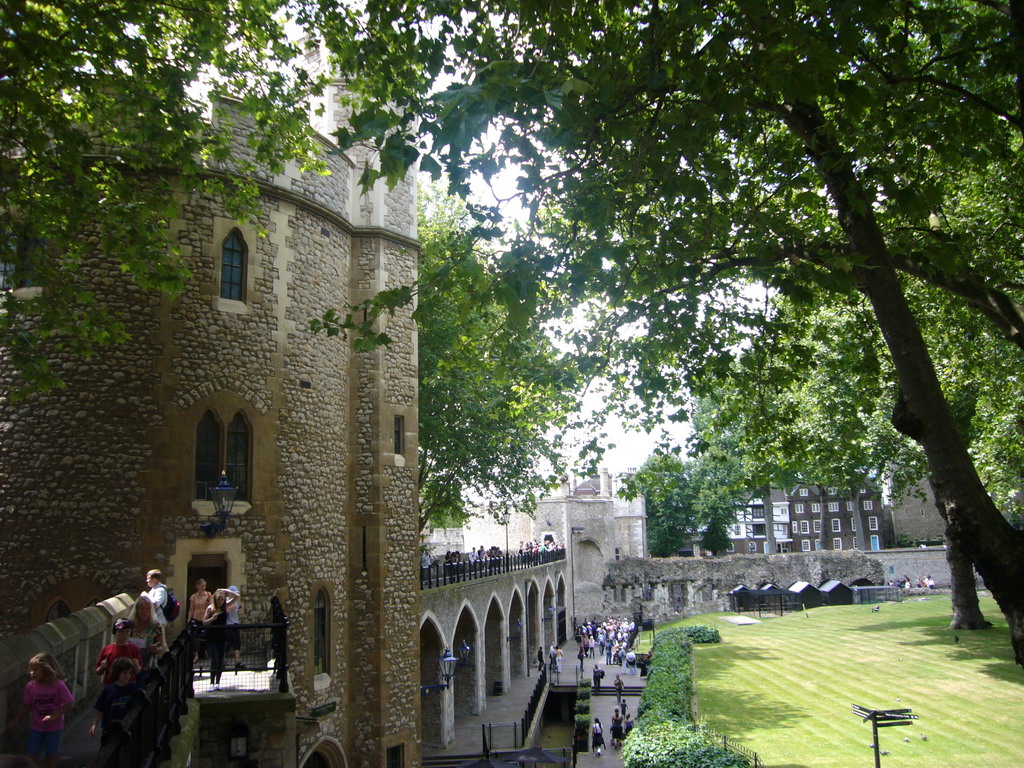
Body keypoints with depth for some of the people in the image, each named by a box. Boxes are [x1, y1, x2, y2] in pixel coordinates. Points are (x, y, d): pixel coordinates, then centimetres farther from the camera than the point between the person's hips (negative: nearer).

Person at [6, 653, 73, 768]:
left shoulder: (58, 685, -20)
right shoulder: (30, 686, -11)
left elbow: (68, 704, -16)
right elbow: (26, 706, 1)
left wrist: (54, 716, -25)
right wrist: (16, 719, -5)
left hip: (54, 727, -2)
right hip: (36, 726, 2)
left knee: (52, 754, 9)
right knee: (30, 754, 6)